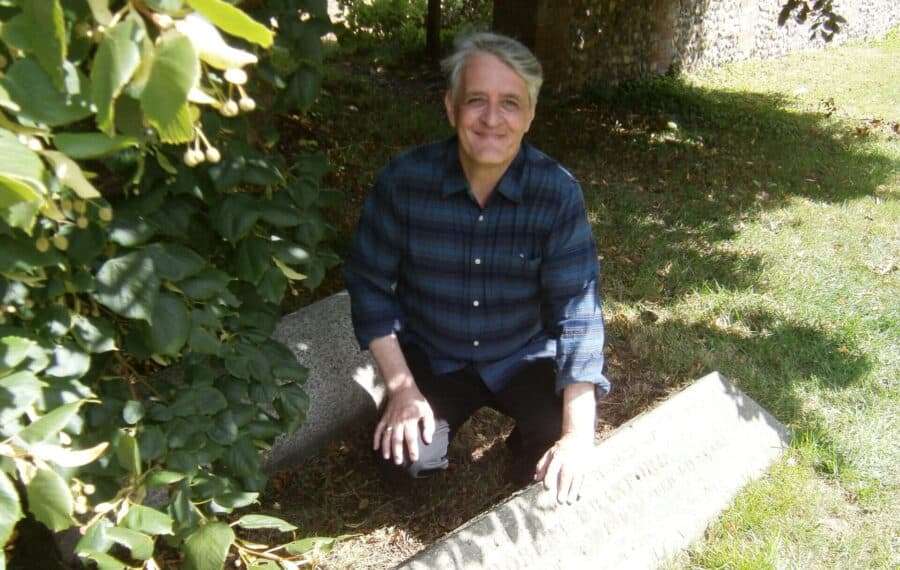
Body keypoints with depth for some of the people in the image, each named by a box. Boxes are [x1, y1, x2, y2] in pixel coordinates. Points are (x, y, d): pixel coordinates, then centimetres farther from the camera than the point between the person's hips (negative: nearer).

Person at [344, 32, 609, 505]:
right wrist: (401, 387, -13)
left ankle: (531, 440, 19)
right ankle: (442, 415, 18)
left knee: (562, 454, -19)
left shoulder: (558, 192, -20)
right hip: (433, 358, 1)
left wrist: (578, 434, -26)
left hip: (525, 357, 0)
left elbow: (577, 312, -21)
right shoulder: (404, 179, -19)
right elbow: (368, 283, -9)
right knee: (406, 458, -18)